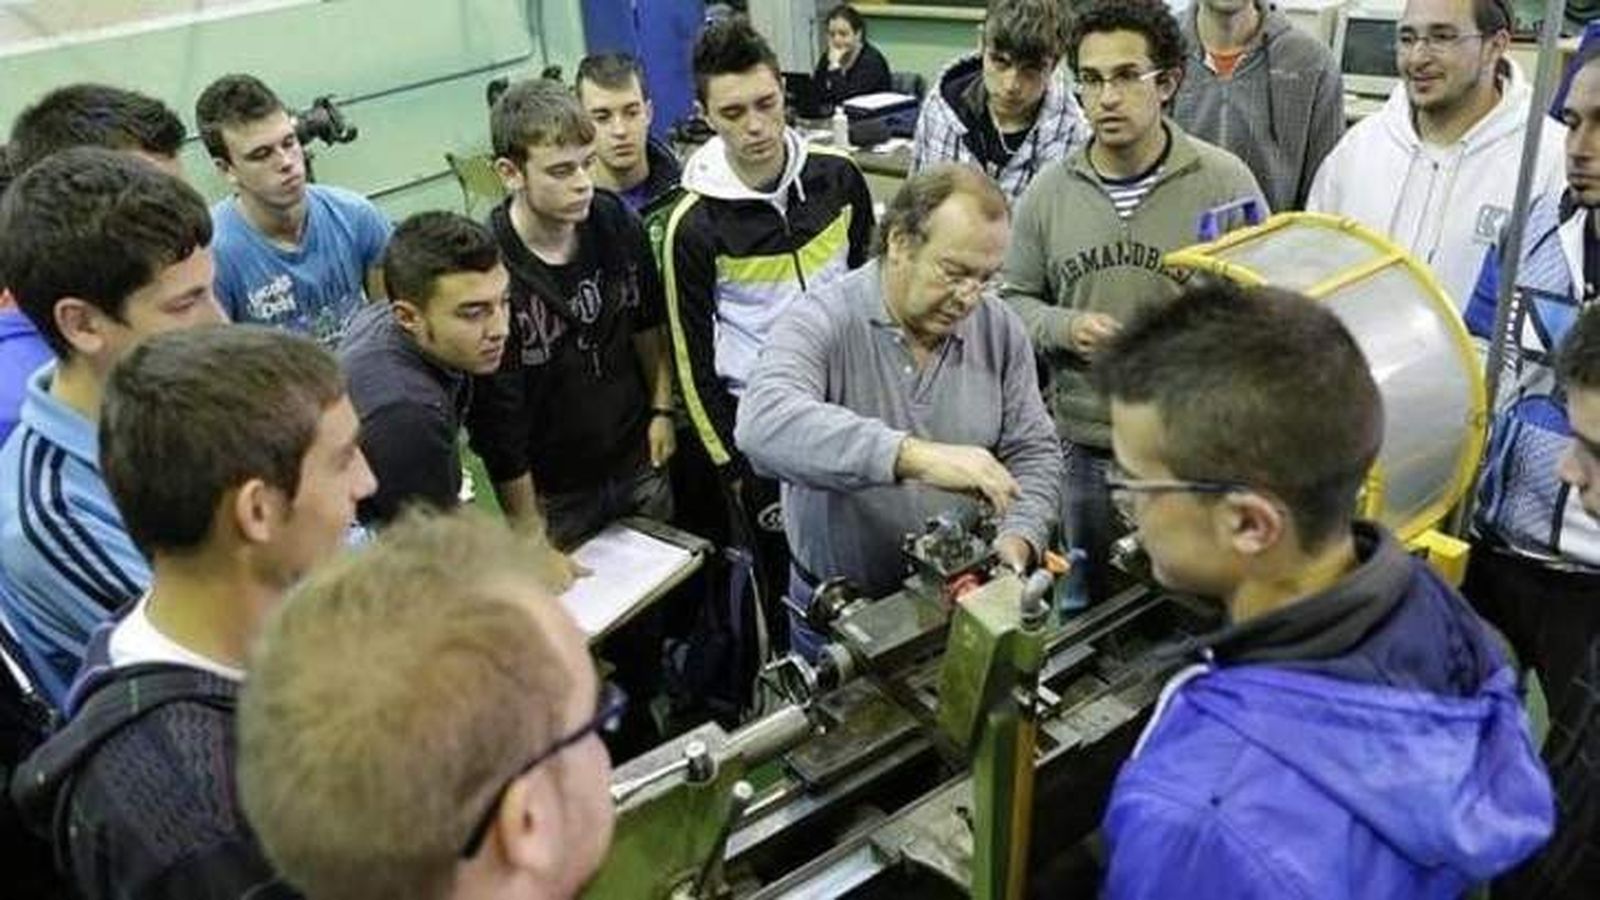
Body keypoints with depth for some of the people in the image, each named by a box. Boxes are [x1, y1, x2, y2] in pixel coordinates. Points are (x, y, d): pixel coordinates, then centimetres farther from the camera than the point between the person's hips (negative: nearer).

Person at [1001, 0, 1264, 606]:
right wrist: (1065, 329, -11)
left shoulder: (1223, 181, -7)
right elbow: (1015, 300, 8)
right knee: (1088, 615, 19)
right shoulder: (1049, 192, 1)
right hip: (1080, 450, 2)